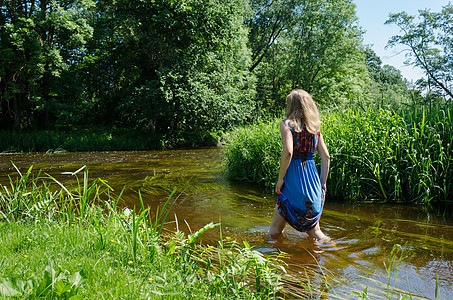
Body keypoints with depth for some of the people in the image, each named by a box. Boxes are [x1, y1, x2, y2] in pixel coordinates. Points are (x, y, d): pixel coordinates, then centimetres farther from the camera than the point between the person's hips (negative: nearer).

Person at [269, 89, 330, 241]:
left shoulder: (287, 124, -6)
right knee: (314, 230, 19)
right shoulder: (315, 126, 10)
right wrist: (323, 183, 14)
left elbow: (288, 152, -21)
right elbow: (326, 157, 8)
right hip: (313, 177, 5)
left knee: (274, 232, 10)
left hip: (293, 177, -5)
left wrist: (280, 179, -12)